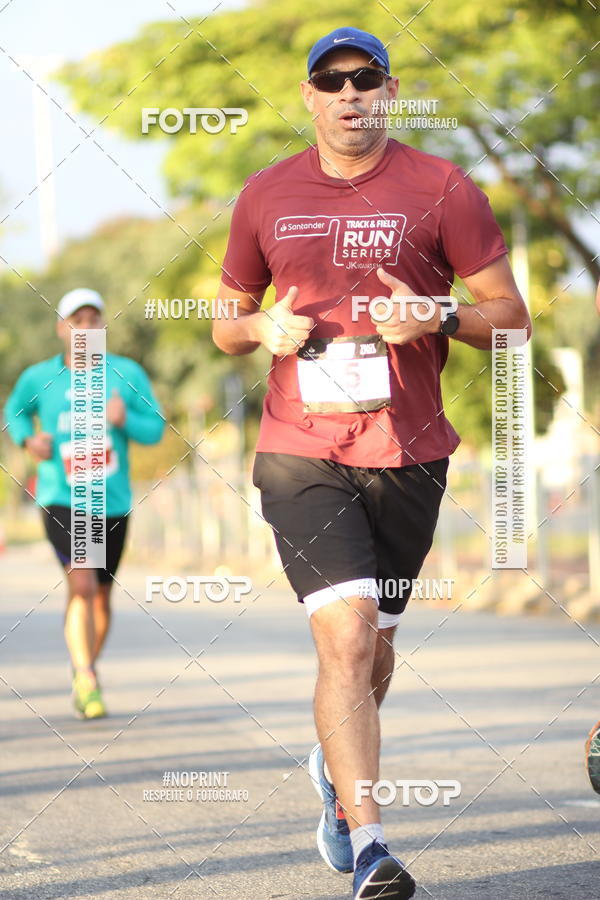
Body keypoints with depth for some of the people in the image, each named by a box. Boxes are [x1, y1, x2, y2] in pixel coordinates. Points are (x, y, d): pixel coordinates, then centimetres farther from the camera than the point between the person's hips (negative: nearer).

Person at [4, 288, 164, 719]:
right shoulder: (38, 378, 0)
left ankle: (85, 668, 37)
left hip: (113, 502, 2)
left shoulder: (127, 373, -1)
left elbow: (156, 428, 1)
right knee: (82, 584, -21)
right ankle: (87, 680, -19)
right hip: (61, 500, -2)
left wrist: (125, 420, -20)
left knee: (101, 596, 13)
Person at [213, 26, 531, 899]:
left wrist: (439, 317, -18)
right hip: (301, 456, -1)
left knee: (372, 647, 14)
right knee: (346, 639, -17)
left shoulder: (441, 189, 0)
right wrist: (263, 327, -6)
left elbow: (512, 317, 1)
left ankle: (337, 770, 45)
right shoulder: (265, 196, 7)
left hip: (408, 455, 1)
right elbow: (226, 324, 17)